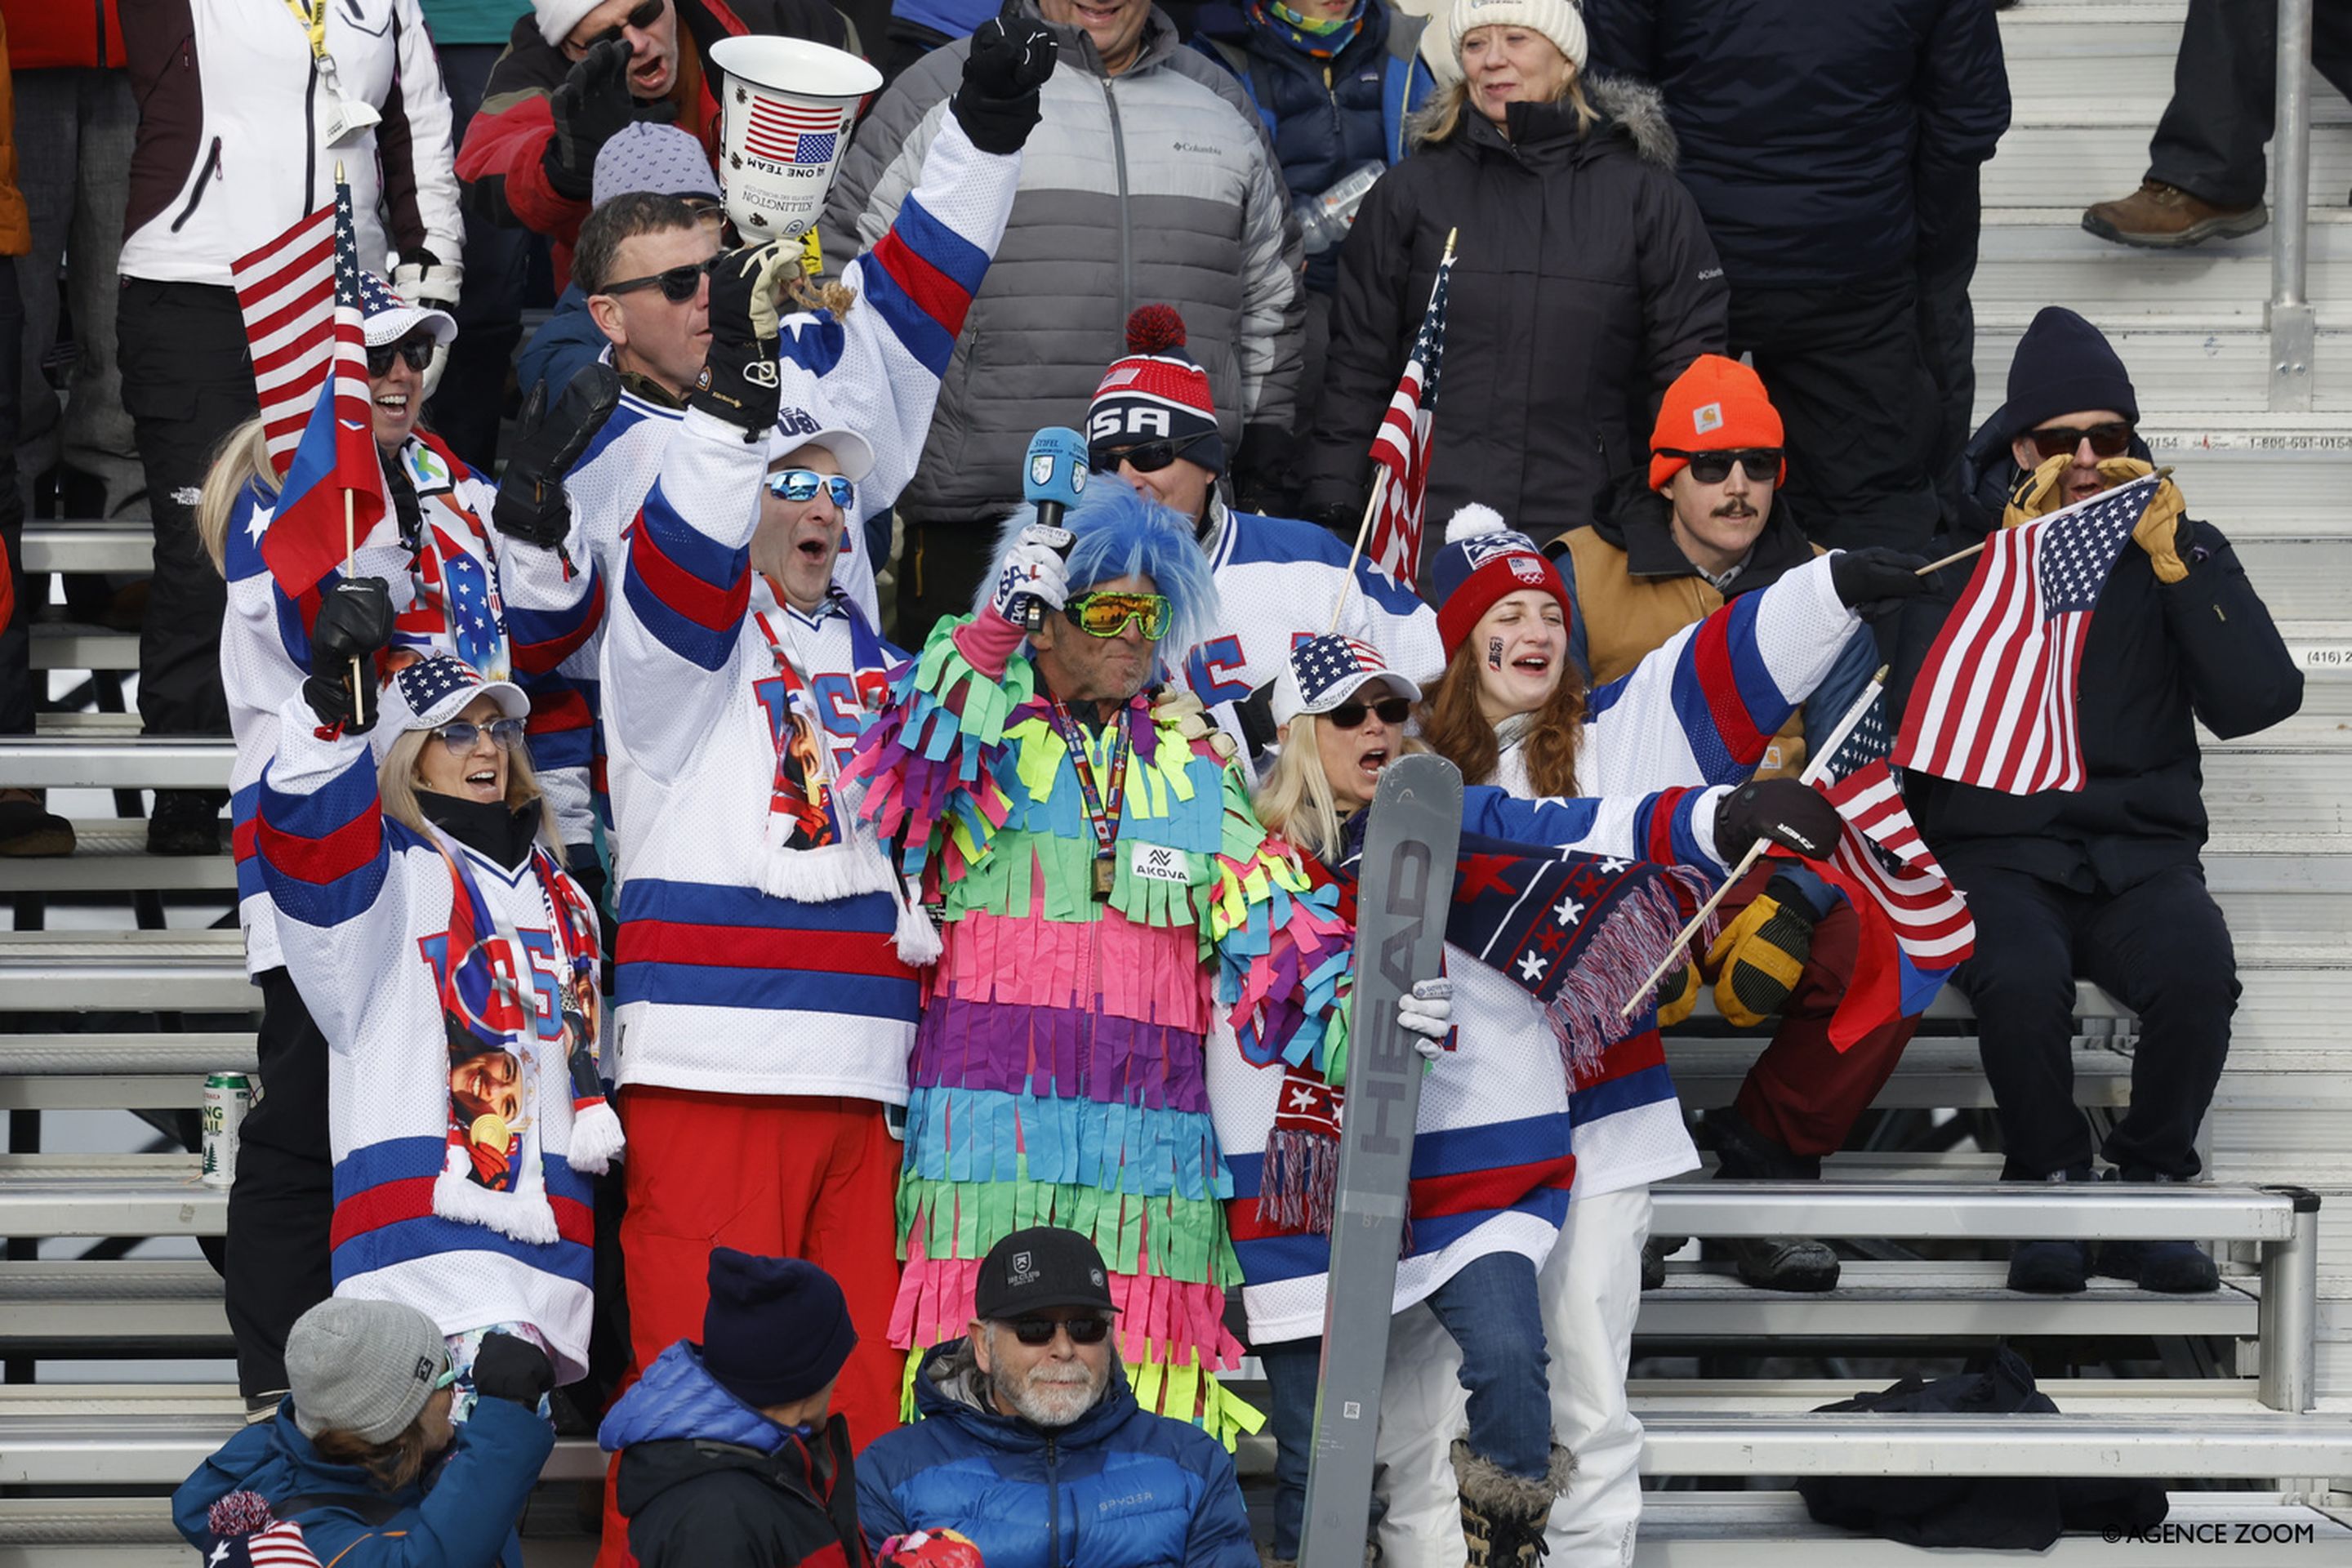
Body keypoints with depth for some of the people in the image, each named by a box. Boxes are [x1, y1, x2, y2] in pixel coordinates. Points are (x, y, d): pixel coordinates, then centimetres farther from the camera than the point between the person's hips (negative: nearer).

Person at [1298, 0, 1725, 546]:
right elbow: (1359, 363, 10)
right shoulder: (1409, 191, 10)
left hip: (1585, 527, 0)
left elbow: (1690, 365, 8)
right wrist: (1330, 513, 3)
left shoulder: (1646, 194, 8)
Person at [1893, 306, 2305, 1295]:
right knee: (2022, 978, -35)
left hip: (2140, 854, 1)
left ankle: (2148, 1196, -11)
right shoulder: (1966, 548, 8)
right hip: (1999, 853, -1)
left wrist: (2172, 558, -11)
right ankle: (2049, 1193, -11)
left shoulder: (2179, 551, 10)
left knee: (2199, 970, -33)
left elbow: (2259, 701, -4)